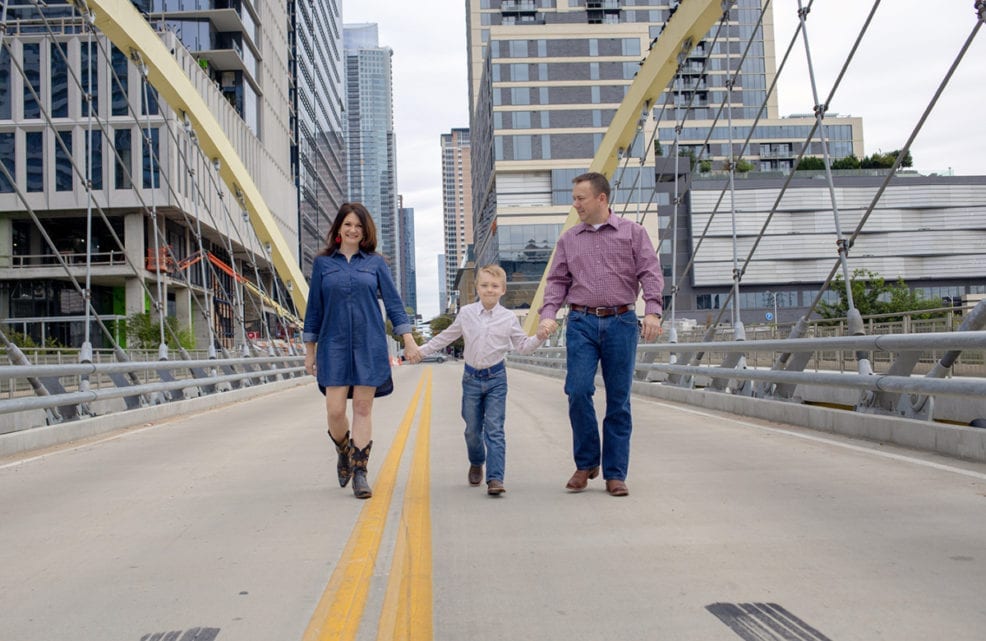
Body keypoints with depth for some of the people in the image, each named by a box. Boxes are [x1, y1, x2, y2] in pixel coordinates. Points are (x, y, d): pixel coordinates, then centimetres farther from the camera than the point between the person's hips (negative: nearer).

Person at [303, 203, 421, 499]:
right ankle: (344, 453, 25)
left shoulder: (375, 262, 7)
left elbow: (393, 301, 6)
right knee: (335, 410, -5)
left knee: (363, 409, 0)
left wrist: (408, 338, -3)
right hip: (334, 344, 0)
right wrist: (310, 351, 10)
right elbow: (314, 308, 10)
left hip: (369, 344, 0)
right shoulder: (323, 263, 8)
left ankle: (359, 472, 7)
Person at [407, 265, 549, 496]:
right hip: (471, 377, 2)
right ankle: (476, 464, 39)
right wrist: (422, 351, 13)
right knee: (472, 429, 11)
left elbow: (523, 346, 3)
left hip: (496, 378, -2)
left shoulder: (509, 318, -1)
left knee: (494, 430, -9)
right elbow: (446, 337, 13)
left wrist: (539, 337, -16)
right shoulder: (466, 313, 1)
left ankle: (495, 478, -12)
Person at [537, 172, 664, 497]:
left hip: (621, 323, -1)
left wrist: (652, 311, -14)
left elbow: (650, 273, 0)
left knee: (619, 400, 1)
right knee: (578, 391, -12)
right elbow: (557, 280, 12)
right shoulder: (569, 240, 13)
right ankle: (586, 464, 7)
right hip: (581, 323, 1)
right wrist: (548, 314, -4)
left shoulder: (632, 232, 7)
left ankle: (615, 474, 9)